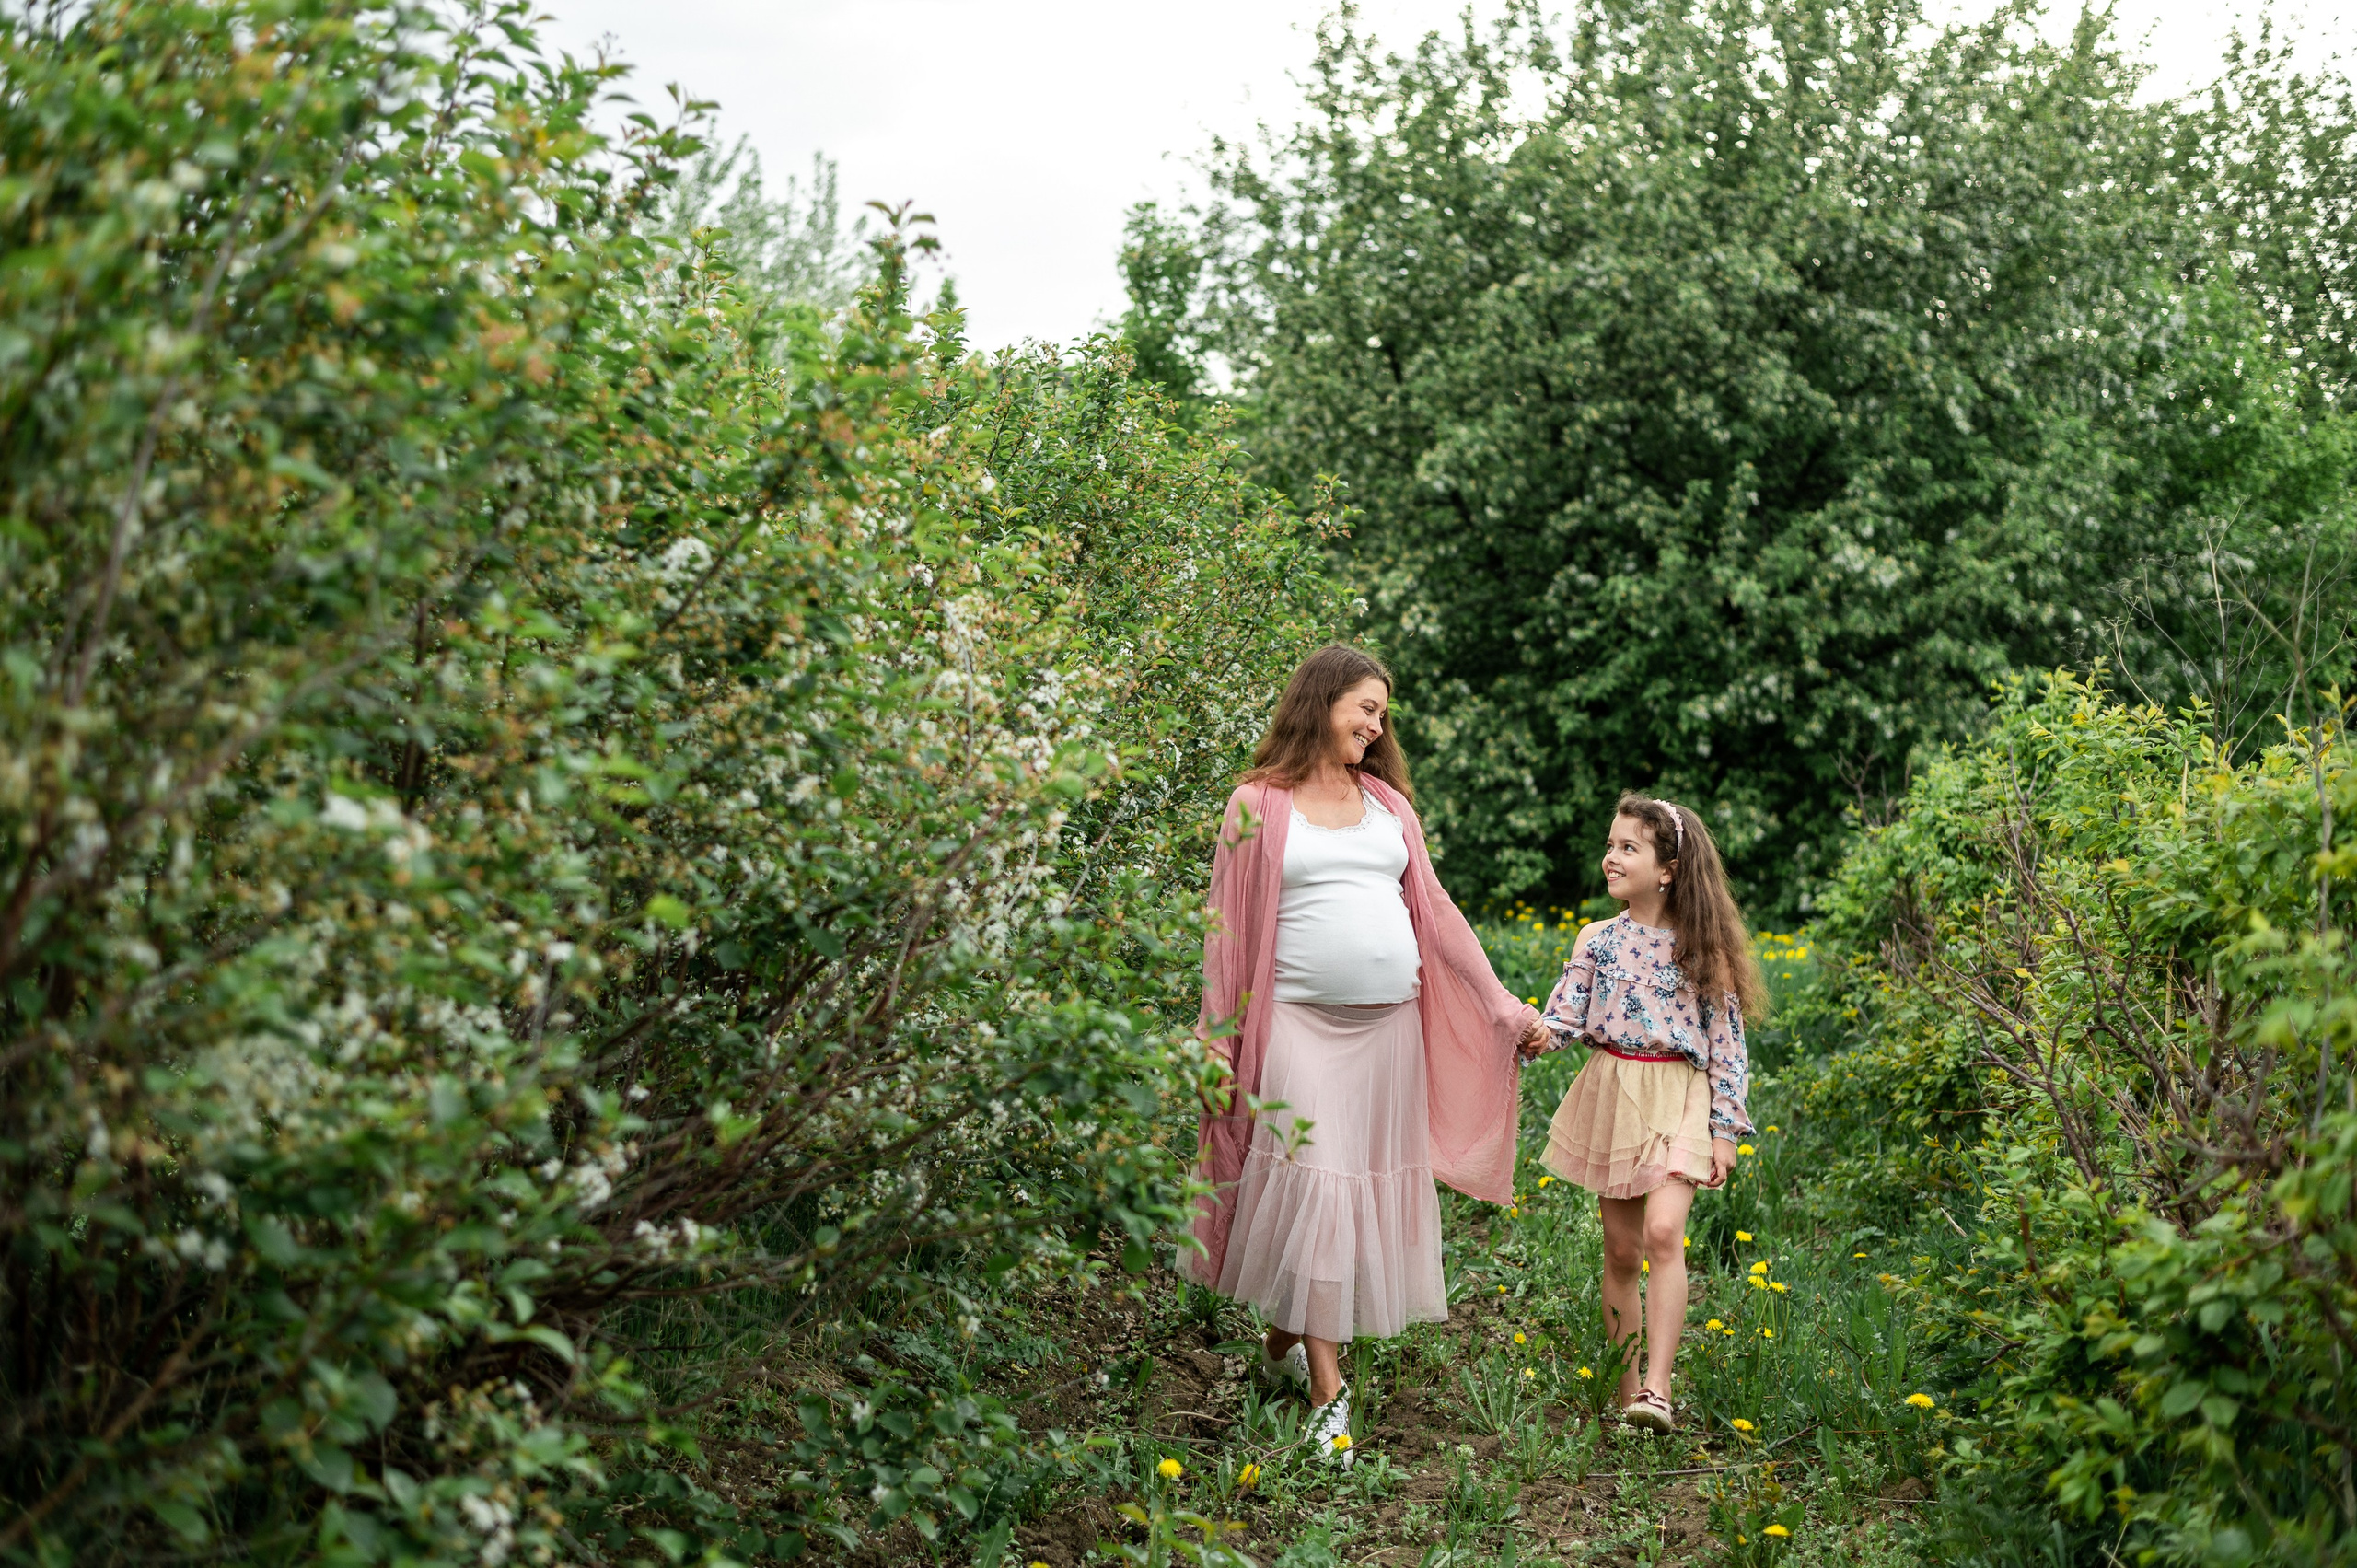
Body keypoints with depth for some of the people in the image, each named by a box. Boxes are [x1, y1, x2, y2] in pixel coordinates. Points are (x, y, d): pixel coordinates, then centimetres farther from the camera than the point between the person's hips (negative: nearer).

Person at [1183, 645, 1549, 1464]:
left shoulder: (1388, 802, 14)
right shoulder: (1259, 805, 1)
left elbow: (1435, 911, 16)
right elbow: (1231, 932, 2)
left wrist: (1506, 1009, 12)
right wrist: (1219, 1051, -1)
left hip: (1392, 1023, 5)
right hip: (1302, 1021, -5)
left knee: (1371, 1189, 6)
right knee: (1312, 1188, -9)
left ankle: (1283, 1343, 24)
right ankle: (1327, 1394, -2)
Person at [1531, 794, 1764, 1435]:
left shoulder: (1702, 948, -1)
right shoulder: (1598, 939, 5)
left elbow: (1726, 1042, 0)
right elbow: (1566, 1016, -1)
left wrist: (1725, 1129, -3)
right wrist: (1537, 1032, -24)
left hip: (1680, 1099, -3)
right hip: (1610, 1093, 3)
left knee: (1662, 1232, -20)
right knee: (1620, 1249, 7)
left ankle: (1656, 1390, -22)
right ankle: (1625, 1388, 17)